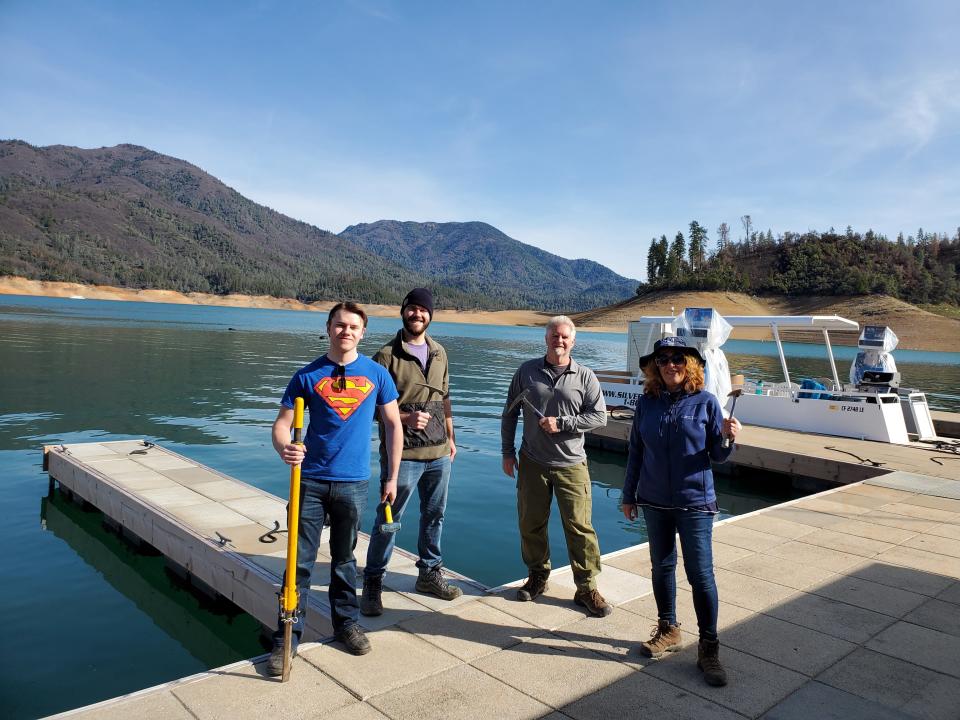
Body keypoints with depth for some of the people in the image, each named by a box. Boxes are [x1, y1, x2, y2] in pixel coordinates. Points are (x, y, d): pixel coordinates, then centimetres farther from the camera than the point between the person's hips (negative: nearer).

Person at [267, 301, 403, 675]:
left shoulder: (376, 374, 1)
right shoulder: (307, 376, -1)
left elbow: (393, 425, 6)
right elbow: (281, 424, -3)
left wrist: (392, 477, 5)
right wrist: (284, 447, -26)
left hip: (353, 483, 1)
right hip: (311, 480, -1)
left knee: (344, 559, 16)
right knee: (300, 561, 3)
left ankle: (346, 622, 33)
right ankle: (287, 637, 15)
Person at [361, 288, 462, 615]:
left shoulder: (439, 352, 10)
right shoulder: (387, 355, -8)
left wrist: (450, 437, 17)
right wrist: (406, 418, -24)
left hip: (439, 453, 6)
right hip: (403, 454, -6)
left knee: (434, 515, 16)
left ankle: (430, 573, 33)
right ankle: (372, 583, 17)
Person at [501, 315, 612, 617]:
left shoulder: (585, 376, 0)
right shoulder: (527, 371, 3)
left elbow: (599, 416, -4)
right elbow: (509, 414, 9)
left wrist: (561, 423, -14)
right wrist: (507, 452, 6)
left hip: (570, 464, -2)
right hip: (532, 462, 2)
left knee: (579, 526, -2)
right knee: (531, 524, 11)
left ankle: (586, 588, 12)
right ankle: (538, 576, 32)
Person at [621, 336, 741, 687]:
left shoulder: (705, 402, -6)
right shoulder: (646, 403, 0)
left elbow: (717, 455, -3)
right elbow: (635, 452, 7)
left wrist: (728, 437, -24)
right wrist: (629, 496, 9)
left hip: (695, 502, -3)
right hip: (654, 502, 3)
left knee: (700, 573, -1)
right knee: (661, 566, 15)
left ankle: (708, 647, 13)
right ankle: (668, 630, 33)